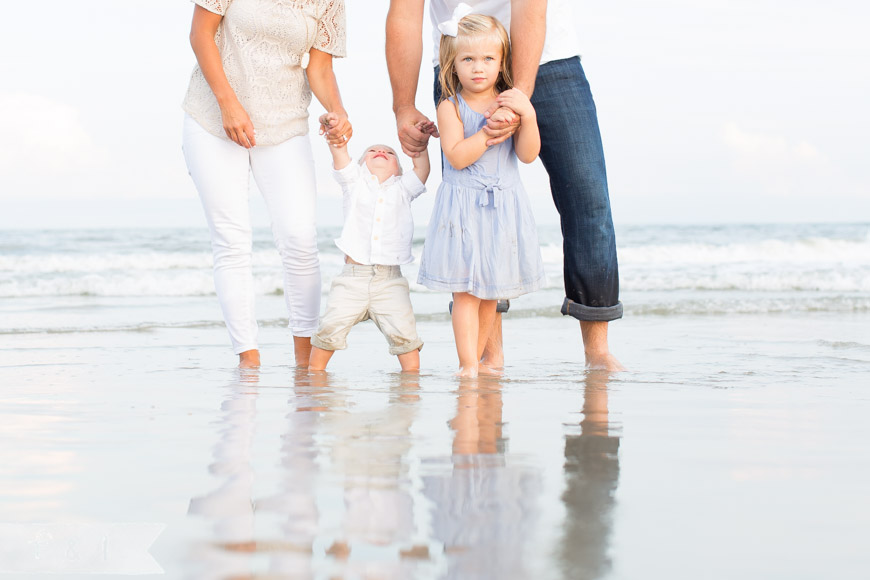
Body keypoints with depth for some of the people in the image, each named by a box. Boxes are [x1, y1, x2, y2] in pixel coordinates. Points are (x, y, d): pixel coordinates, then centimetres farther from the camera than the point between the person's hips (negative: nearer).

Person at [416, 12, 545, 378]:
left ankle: (476, 359, 21)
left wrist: (527, 116, -15)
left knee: (491, 292, 10)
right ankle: (467, 364, -5)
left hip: (503, 208, 4)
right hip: (464, 207, -4)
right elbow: (457, 156, -17)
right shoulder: (451, 107, -6)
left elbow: (528, 155, -2)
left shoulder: (510, 102, 5)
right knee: (465, 291, -7)